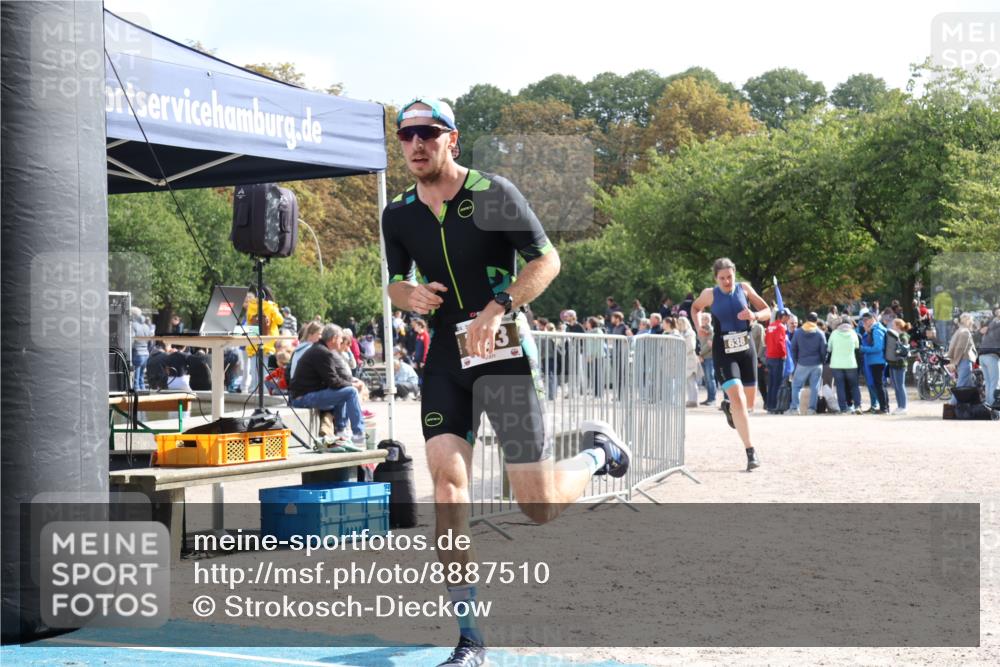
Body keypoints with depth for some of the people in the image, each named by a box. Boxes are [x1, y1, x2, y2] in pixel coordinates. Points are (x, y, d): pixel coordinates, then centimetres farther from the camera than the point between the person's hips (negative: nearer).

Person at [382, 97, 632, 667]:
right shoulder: (398, 216, 6)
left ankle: (597, 452, 33)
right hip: (446, 357, 4)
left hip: (506, 351, -4)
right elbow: (396, 282, 19)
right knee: (447, 478, -14)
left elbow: (547, 260, -7)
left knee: (539, 507, -4)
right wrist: (409, 294, -6)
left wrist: (497, 309, -21)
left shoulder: (493, 194, -8)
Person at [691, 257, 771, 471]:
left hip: (746, 349, 3)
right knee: (738, 400, -18)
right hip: (723, 352, -3)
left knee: (748, 401, 12)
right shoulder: (710, 294, -2)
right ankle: (751, 452, -16)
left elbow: (768, 311, 5)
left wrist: (754, 315, -16)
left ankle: (728, 404, 50)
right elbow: (695, 308, 19)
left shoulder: (744, 289, 1)